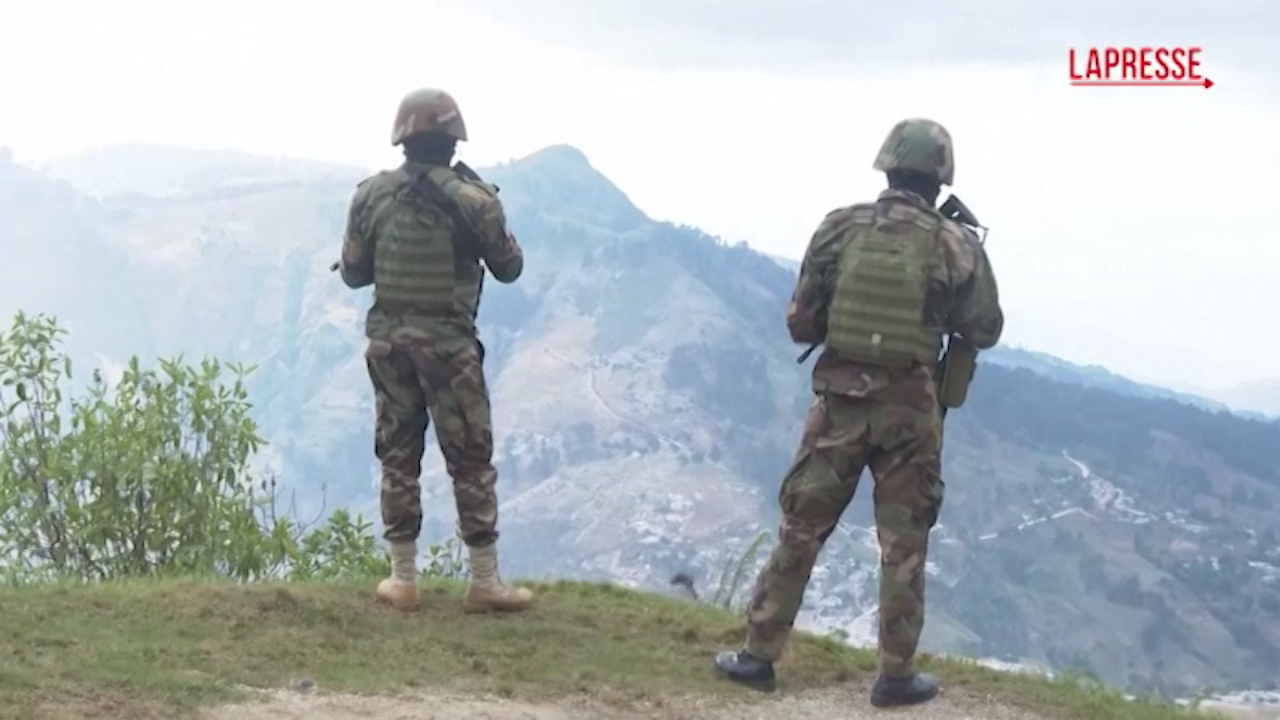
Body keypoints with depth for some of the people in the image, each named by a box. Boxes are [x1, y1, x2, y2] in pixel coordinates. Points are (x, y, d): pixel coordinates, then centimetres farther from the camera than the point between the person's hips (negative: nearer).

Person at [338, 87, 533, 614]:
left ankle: (403, 579, 15)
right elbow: (509, 268, 2)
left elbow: (352, 273, 5)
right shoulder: (473, 200, -12)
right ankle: (485, 582, 9)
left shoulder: (370, 196, -4)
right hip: (449, 345, -3)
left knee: (398, 459, 11)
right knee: (471, 462, 5)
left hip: (388, 342, 3)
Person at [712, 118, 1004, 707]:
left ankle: (759, 655, 17)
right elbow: (985, 331, 5)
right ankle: (896, 675, 13)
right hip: (909, 411, -1)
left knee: (800, 531, 11)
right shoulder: (955, 245, -6)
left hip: (839, 403, 1)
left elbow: (800, 324, 1)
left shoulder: (839, 229, -4)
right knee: (904, 546, 9)